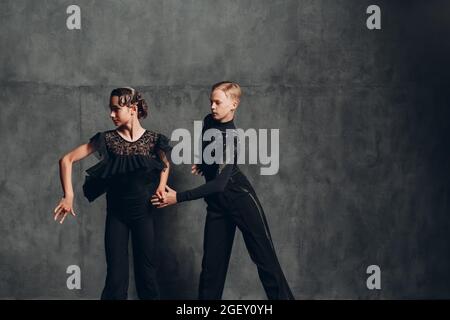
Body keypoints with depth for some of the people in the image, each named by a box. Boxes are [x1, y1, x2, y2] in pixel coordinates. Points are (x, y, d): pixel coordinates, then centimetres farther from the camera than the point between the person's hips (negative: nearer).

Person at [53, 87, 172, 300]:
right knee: (116, 276, -2)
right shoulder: (107, 139, -8)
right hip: (116, 214, 0)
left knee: (146, 270, 6)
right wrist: (68, 195, -16)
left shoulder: (153, 139, -6)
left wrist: (161, 186, -4)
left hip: (143, 213, 0)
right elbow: (67, 160, -7)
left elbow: (165, 165, 15)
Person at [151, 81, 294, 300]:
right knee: (212, 263, 4)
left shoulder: (231, 137, -20)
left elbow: (219, 183, -29)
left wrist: (178, 198, -32)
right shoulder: (208, 122, 1)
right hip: (216, 204, 6)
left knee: (264, 257, -3)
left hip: (240, 198, -6)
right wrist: (203, 164, 11)